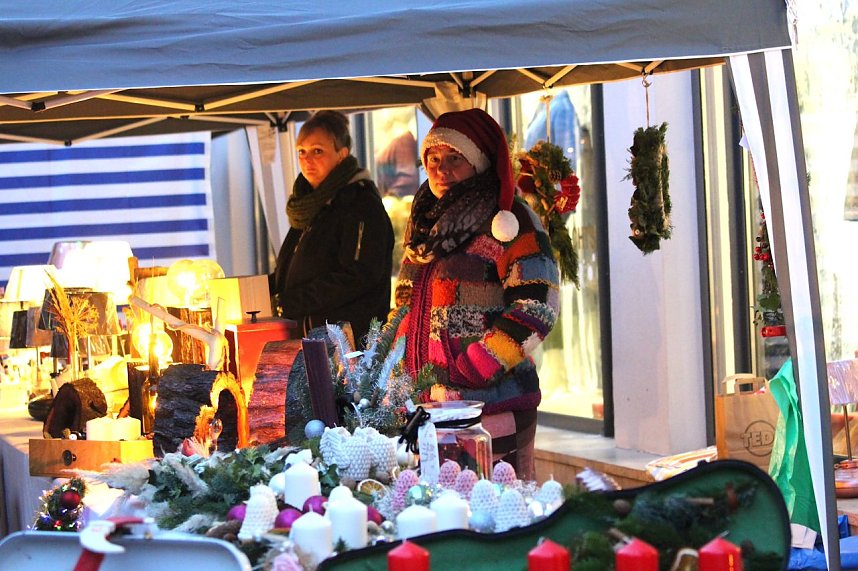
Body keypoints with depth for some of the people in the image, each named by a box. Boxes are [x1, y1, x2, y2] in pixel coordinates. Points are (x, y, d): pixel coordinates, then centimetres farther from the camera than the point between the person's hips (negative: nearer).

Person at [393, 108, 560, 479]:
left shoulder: (508, 220, -5)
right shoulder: (427, 220, 18)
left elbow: (537, 307, -15)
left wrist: (472, 372, -18)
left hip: (491, 401, -7)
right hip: (425, 402, 7)